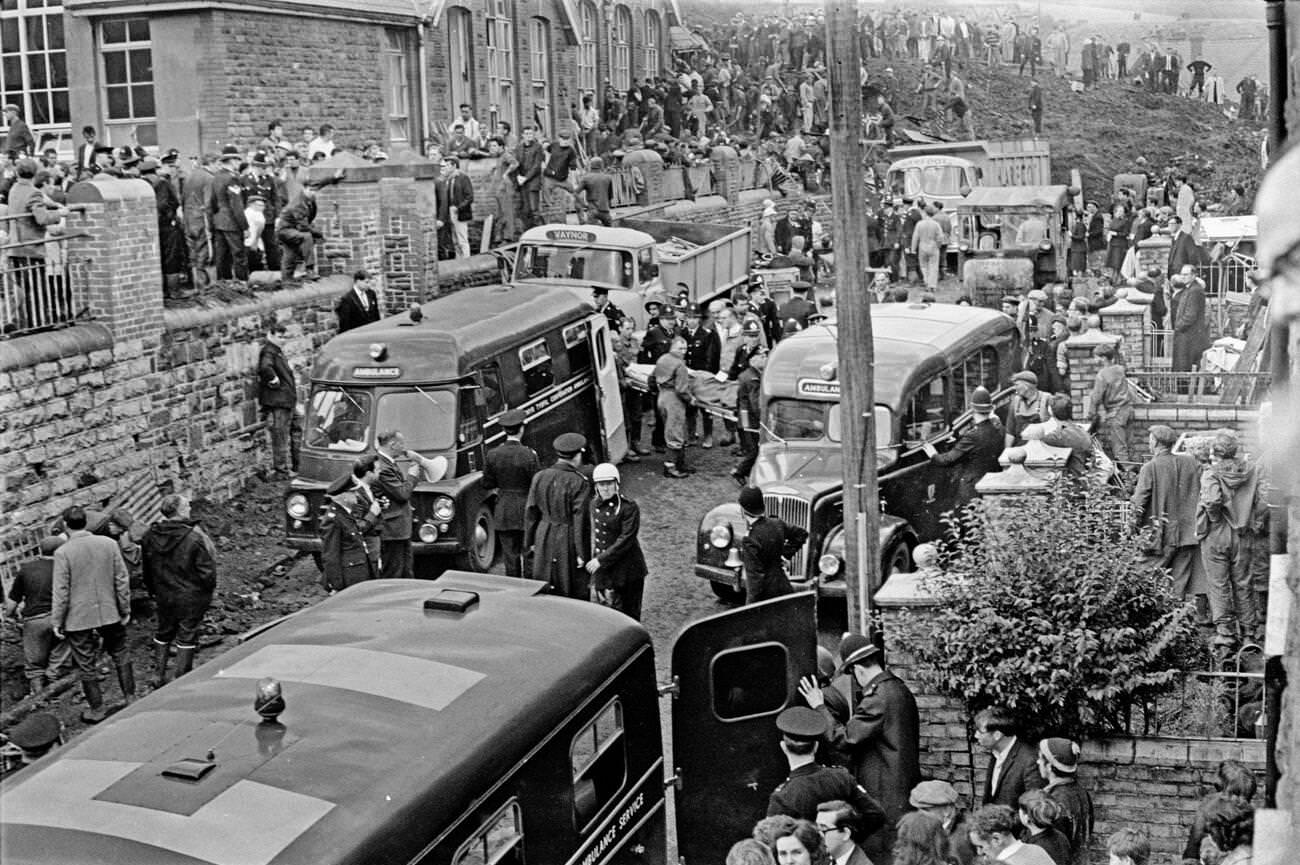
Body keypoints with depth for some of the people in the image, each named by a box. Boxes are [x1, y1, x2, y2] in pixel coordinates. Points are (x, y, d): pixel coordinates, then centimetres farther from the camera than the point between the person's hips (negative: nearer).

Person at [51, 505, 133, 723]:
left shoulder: (63, 553, -14)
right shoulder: (109, 544, -5)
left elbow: (61, 591, -12)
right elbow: (122, 580, 0)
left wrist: (57, 622, -2)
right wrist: (125, 610, 10)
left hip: (79, 619, -3)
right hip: (110, 614, 3)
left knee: (86, 665, 9)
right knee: (120, 656, 21)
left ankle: (97, 710, 17)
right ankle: (131, 698, 27)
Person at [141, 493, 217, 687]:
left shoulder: (151, 535, -3)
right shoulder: (194, 537, -21)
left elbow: (147, 569, 7)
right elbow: (206, 570, -16)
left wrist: (154, 592, 18)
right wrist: (208, 591, -1)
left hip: (163, 596, 5)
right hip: (190, 597, -5)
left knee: (163, 634, 20)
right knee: (187, 637, 6)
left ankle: (158, 676, 25)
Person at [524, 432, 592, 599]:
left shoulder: (540, 477, -2)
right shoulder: (579, 483, -17)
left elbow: (530, 512, 4)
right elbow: (580, 520, -17)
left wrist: (530, 541, 15)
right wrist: (582, 553, -11)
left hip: (545, 537, 5)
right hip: (570, 541, -5)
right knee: (576, 590, 9)